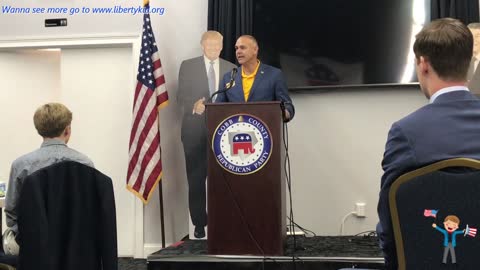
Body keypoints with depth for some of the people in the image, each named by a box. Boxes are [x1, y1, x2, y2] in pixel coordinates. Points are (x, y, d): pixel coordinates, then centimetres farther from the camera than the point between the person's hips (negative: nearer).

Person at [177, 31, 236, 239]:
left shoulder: (231, 69, 12)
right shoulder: (188, 66, 7)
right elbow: (181, 97, 3)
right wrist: (193, 106, -16)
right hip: (195, 130, -1)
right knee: (196, 179, 1)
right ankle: (199, 223, 11)